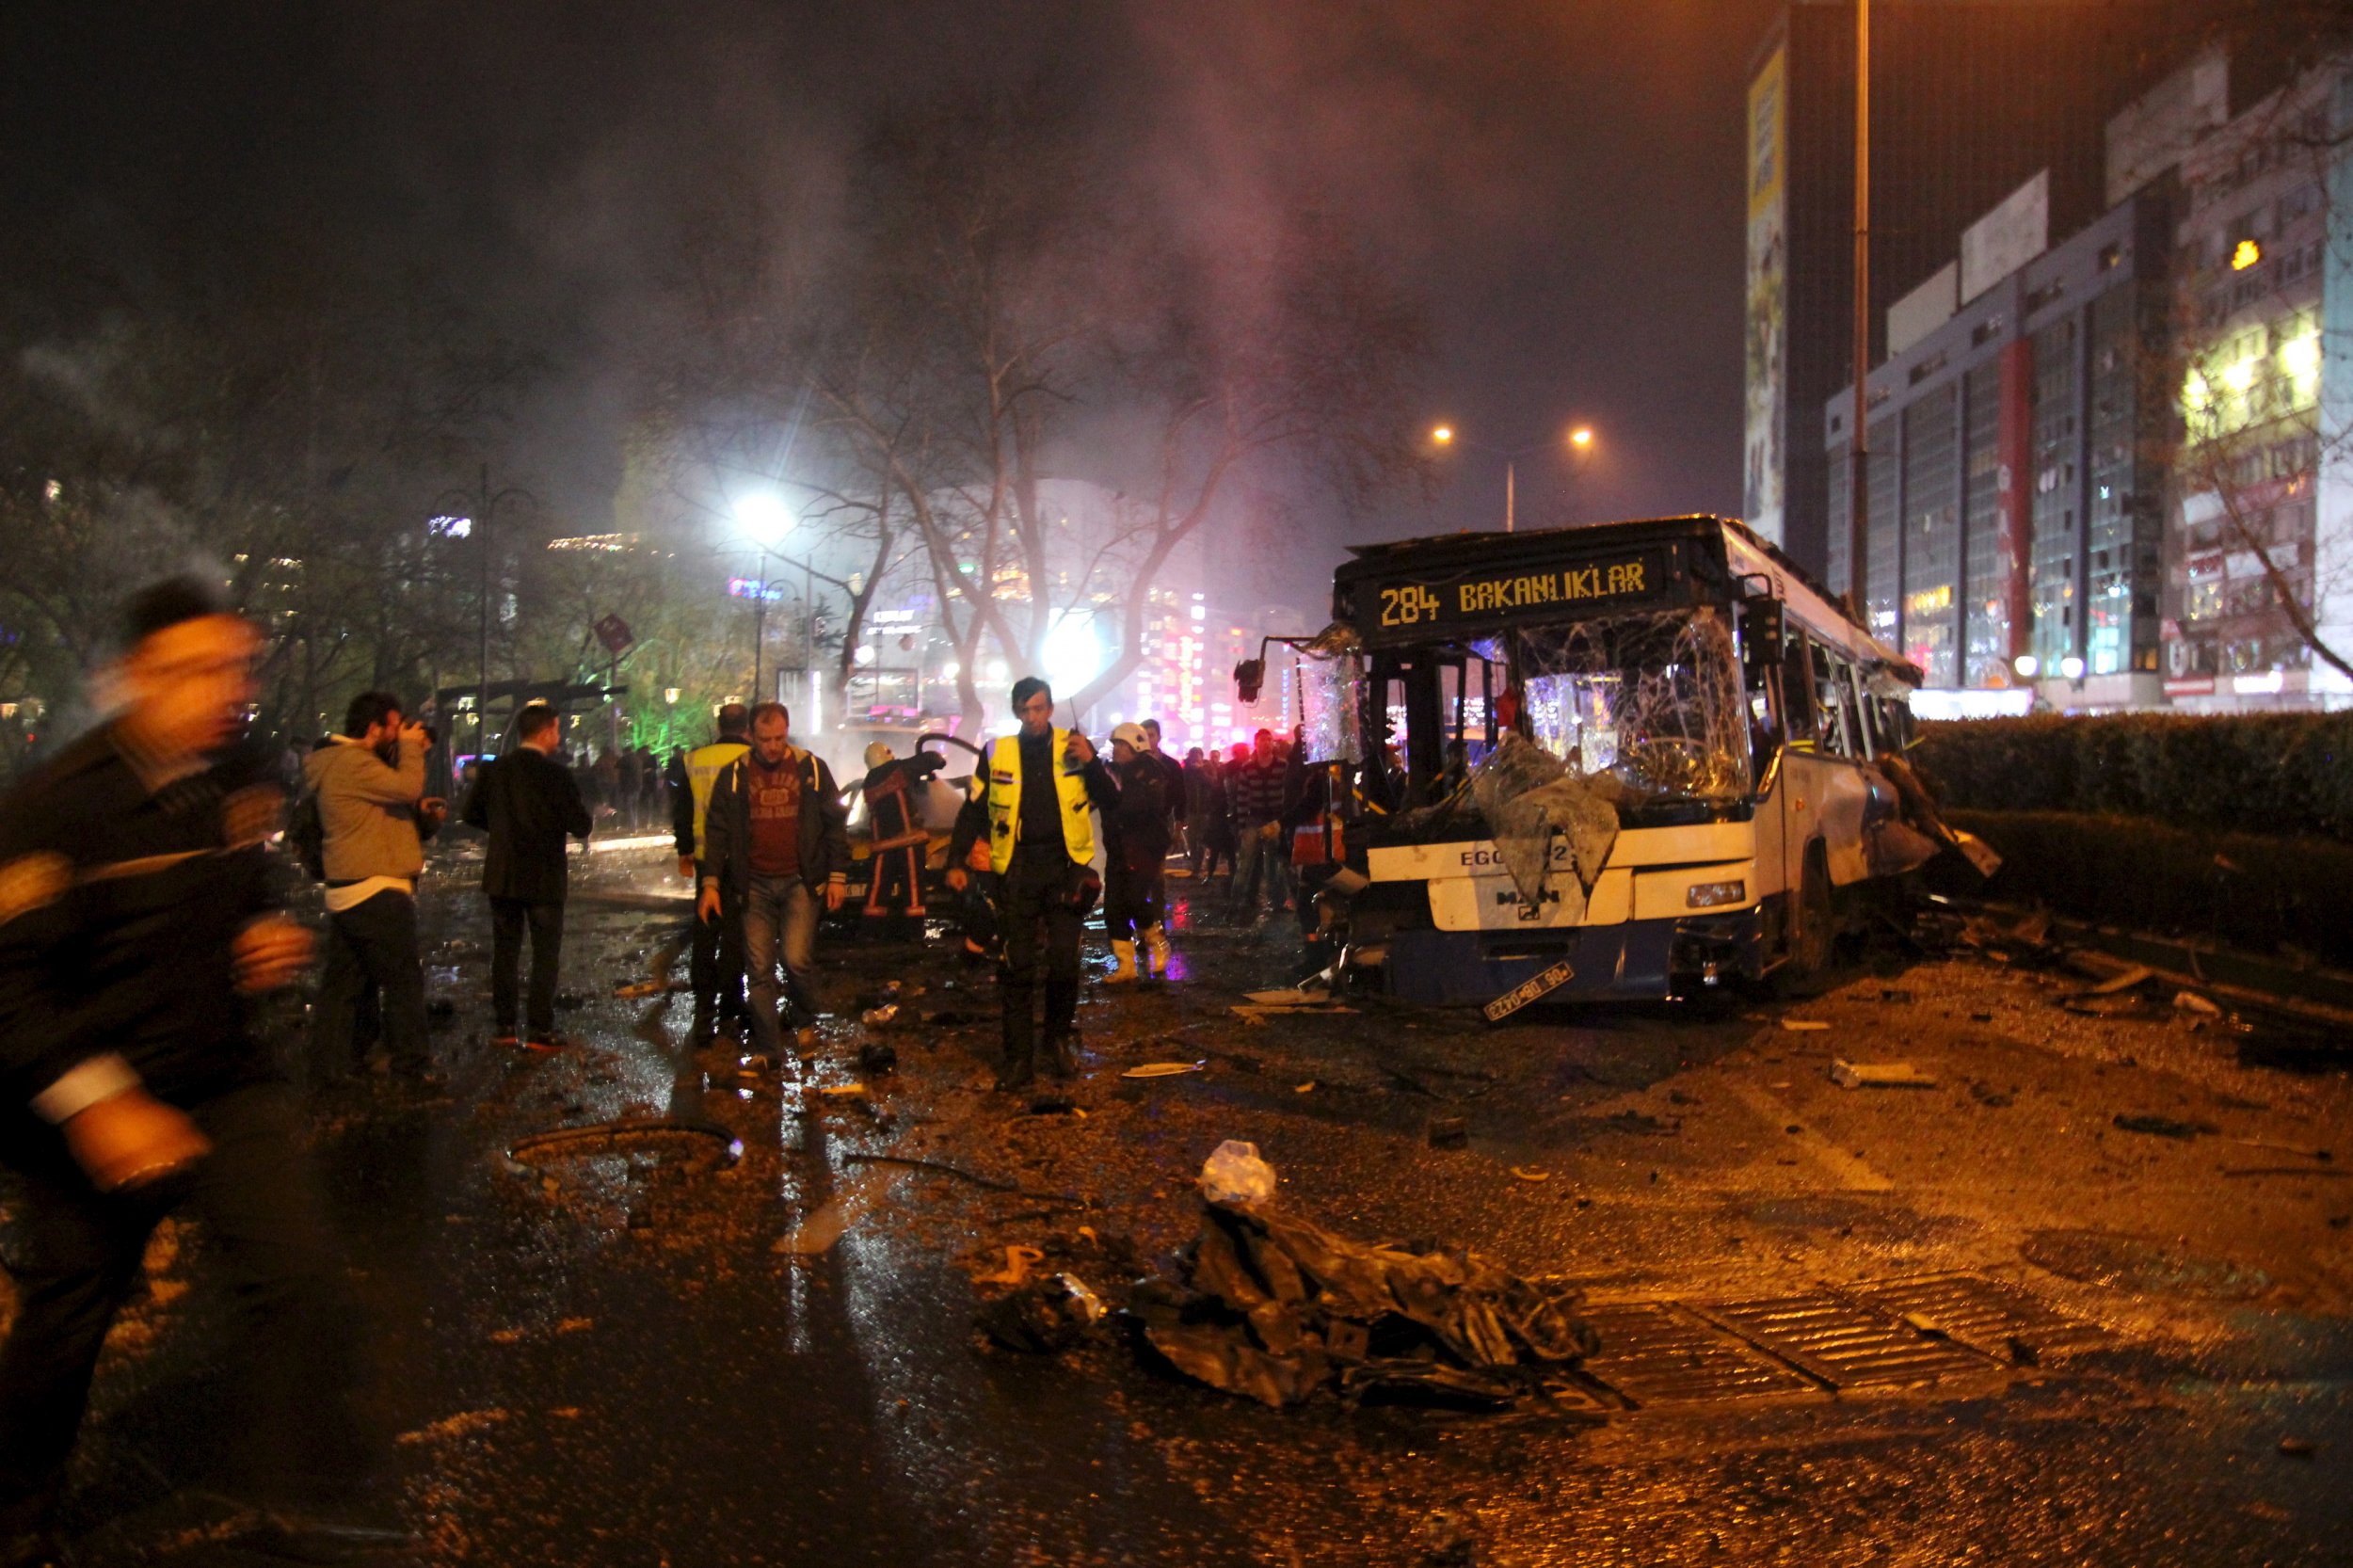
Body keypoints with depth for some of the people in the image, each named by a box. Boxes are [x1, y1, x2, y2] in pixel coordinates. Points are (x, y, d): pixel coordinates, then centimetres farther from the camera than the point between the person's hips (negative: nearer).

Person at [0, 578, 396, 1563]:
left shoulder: (243, 785, 0)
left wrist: (270, 940, -3)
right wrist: (95, 1104, -27)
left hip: (228, 1084, 4)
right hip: (87, 1114, -4)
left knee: (298, 1279, -8)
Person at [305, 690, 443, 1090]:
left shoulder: (347, 762, 18)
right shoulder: (352, 762, -16)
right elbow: (407, 788, -24)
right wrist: (410, 748, -10)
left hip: (345, 893, 11)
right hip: (376, 892, -11)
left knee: (344, 981, 12)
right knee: (403, 980, -4)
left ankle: (331, 1061, 17)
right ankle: (412, 1066, -1)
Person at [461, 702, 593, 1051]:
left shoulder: (494, 769, 0)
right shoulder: (557, 774, -15)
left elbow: (472, 812, 8)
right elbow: (582, 827, -16)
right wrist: (584, 818, 6)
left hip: (502, 875, 4)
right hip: (544, 878, -4)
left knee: (504, 951, 13)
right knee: (546, 954, 4)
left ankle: (503, 1026, 16)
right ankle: (540, 1030, 3)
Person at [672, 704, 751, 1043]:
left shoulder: (694, 760, 4)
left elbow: (681, 809, 12)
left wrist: (684, 851, 22)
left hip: (706, 858, 3)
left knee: (705, 930, 9)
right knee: (736, 930, 7)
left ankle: (704, 1006, 3)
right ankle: (730, 1000, 13)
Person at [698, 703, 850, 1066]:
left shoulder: (812, 769, 2)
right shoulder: (733, 775, 3)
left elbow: (835, 825, 6)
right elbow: (717, 830, 5)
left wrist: (837, 876, 1)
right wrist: (711, 884, -1)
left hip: (800, 882, -2)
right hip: (755, 884, 2)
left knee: (796, 958, -13)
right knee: (759, 969, 2)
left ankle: (806, 1021, 16)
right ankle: (767, 1050, 12)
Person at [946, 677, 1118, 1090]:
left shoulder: (1074, 747, 4)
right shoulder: (999, 753, 6)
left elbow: (1111, 801, -1)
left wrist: (1091, 762, -16)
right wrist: (956, 861, 5)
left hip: (1064, 866, -1)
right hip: (1016, 869, 1)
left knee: (1064, 960, -3)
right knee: (1016, 967, 1)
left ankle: (1060, 1038, 20)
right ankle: (1019, 1059, 7)